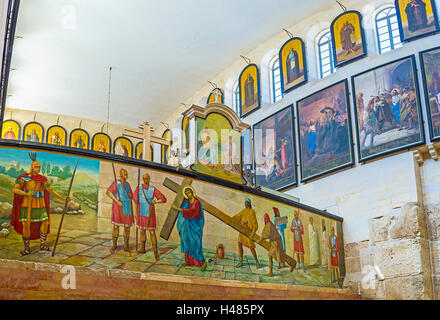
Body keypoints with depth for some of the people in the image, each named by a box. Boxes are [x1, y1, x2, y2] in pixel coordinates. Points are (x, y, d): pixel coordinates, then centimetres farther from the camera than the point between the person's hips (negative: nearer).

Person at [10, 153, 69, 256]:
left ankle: (42, 244, 8)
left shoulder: (43, 179, 3)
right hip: (27, 205, -3)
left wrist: (62, 198, -4)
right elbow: (14, 189, -17)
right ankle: (27, 249, 2)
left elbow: (51, 190, 4)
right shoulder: (24, 177, -8)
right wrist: (26, 194, -31)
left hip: (39, 205, 3)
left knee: (45, 222, -7)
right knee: (26, 225, -9)